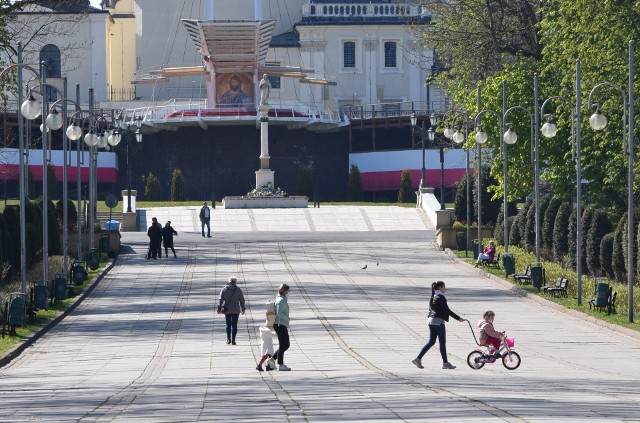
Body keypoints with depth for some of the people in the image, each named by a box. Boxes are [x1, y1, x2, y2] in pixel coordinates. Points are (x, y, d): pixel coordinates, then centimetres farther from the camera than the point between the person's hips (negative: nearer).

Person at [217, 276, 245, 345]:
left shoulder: (224, 289, -2)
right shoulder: (238, 290, -3)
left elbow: (221, 300, -3)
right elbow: (242, 300, 3)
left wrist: (219, 309, 1)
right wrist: (243, 309, 13)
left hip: (227, 310, 1)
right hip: (236, 310, -1)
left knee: (228, 324, 14)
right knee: (234, 325, 4)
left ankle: (228, 339, 9)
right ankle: (233, 340, 1)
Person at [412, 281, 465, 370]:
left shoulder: (433, 297, 14)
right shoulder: (441, 297, -12)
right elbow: (447, 310, -13)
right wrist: (458, 318, -7)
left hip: (431, 321, 9)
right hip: (438, 321, -9)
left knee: (431, 342, 10)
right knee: (442, 342, -1)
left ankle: (418, 358, 3)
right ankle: (445, 363, 5)